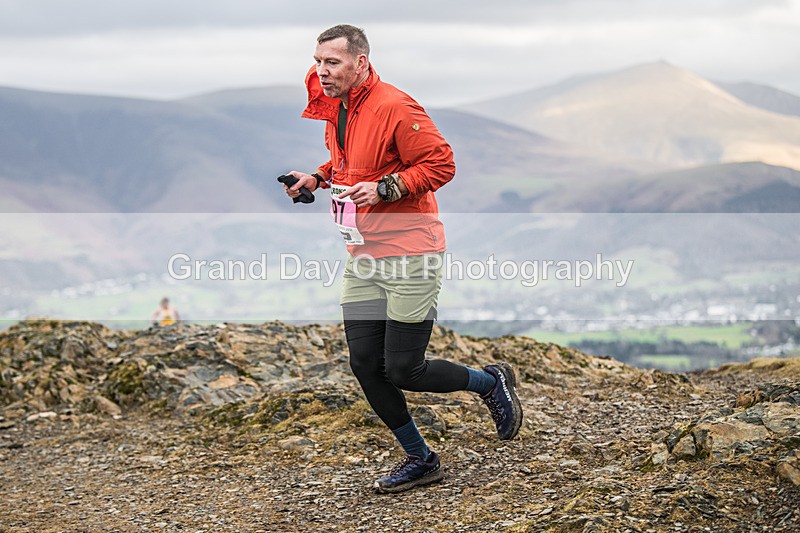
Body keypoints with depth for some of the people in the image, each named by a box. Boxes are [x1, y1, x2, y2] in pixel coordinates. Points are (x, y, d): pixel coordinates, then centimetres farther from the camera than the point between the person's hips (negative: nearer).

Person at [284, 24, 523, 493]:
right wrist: (317, 178, 9)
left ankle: (492, 382, 21)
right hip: (362, 258, 8)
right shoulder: (335, 111, 10)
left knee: (403, 371, -6)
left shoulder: (395, 107, -17)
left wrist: (383, 189, -24)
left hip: (410, 257, -8)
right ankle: (420, 459, 21)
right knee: (365, 364, 5)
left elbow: (441, 164, -17)